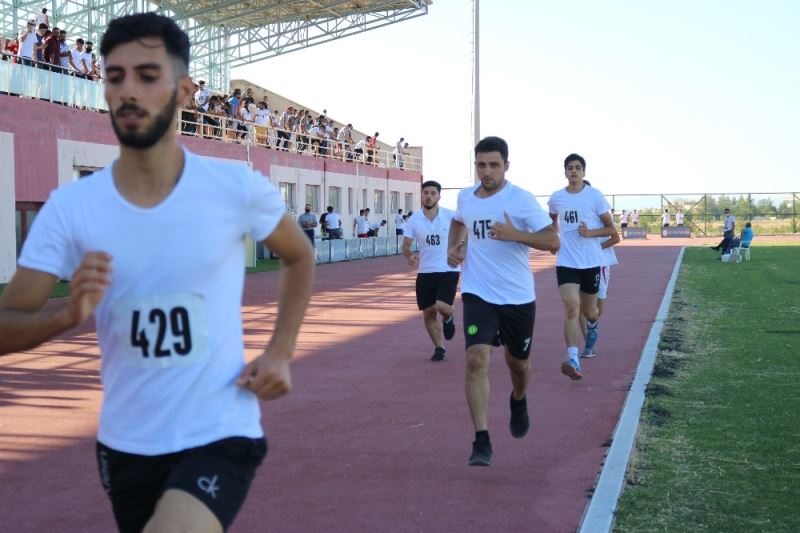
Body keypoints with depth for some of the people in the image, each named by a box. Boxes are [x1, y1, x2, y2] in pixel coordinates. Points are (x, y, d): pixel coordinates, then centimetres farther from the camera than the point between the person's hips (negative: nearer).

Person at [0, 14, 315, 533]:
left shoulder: (237, 187, -9)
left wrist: (280, 353, -1)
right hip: (124, 446, 3)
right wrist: (70, 312, -26)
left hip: (220, 437, -3)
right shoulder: (69, 207, -7)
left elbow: (300, 257, 11)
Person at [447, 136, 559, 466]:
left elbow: (552, 241, -15)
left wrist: (515, 235, -29)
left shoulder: (522, 200, -11)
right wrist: (453, 247, 7)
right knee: (476, 359, -18)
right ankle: (482, 442, -15)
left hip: (518, 297, -1)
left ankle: (518, 401, 53)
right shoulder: (465, 197, 2)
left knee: (518, 362, 16)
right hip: (478, 294, 1)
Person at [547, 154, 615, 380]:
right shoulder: (556, 198, 4)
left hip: (591, 262, 0)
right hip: (566, 262, 0)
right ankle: (573, 359, -25)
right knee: (571, 307, -18)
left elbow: (611, 229, 1)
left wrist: (591, 232, -16)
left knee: (588, 310, 13)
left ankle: (592, 324, 52)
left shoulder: (595, 196, -3)